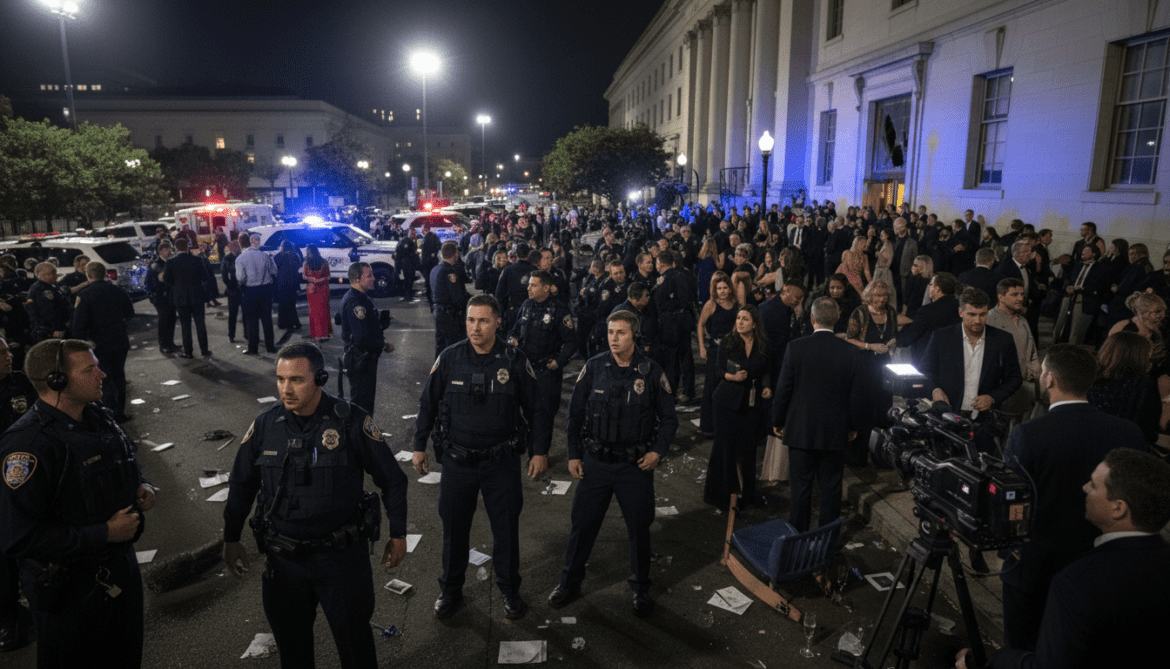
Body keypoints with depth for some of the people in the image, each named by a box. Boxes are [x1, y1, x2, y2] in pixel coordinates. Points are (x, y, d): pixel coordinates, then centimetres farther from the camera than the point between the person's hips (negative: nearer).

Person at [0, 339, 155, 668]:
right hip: (70, 591, -7)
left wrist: (142, 487, -1)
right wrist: (104, 533, -24)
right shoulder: (28, 444, -25)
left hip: (122, 568, 7)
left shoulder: (99, 417, 2)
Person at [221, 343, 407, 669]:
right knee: (290, 642, 20)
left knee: (355, 642, 11)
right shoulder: (265, 424, -5)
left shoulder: (351, 421, -15)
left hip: (342, 556, -3)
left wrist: (398, 535, -1)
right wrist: (231, 540, 15)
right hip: (283, 557, 3)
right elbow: (242, 484, 10)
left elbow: (392, 479, -6)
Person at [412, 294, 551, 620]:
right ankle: (450, 590, 34)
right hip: (457, 460, 1)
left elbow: (536, 409, 1)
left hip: (502, 462, -1)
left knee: (506, 529, 10)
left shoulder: (514, 361, -8)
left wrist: (540, 451, -2)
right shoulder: (449, 358, -5)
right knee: (454, 528, 13)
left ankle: (509, 590, 32)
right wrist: (419, 446, 8)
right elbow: (428, 404, 6)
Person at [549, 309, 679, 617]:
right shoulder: (593, 367, -5)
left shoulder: (652, 372, -7)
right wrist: (573, 454, 2)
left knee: (639, 529, 12)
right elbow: (575, 413, 4)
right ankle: (570, 583, 31)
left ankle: (640, 589, 33)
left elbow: (668, 419, 2)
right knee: (582, 524, 10)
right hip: (595, 463, 1)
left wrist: (657, 451, -11)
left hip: (636, 465, 0)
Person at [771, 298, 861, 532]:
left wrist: (777, 422, 6)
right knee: (831, 488, 13)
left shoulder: (795, 348, -13)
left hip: (801, 431, -2)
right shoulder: (851, 351, -6)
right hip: (836, 432, 2)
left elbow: (783, 389, -7)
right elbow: (855, 394, 2)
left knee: (801, 488, 9)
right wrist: (852, 426, 16)